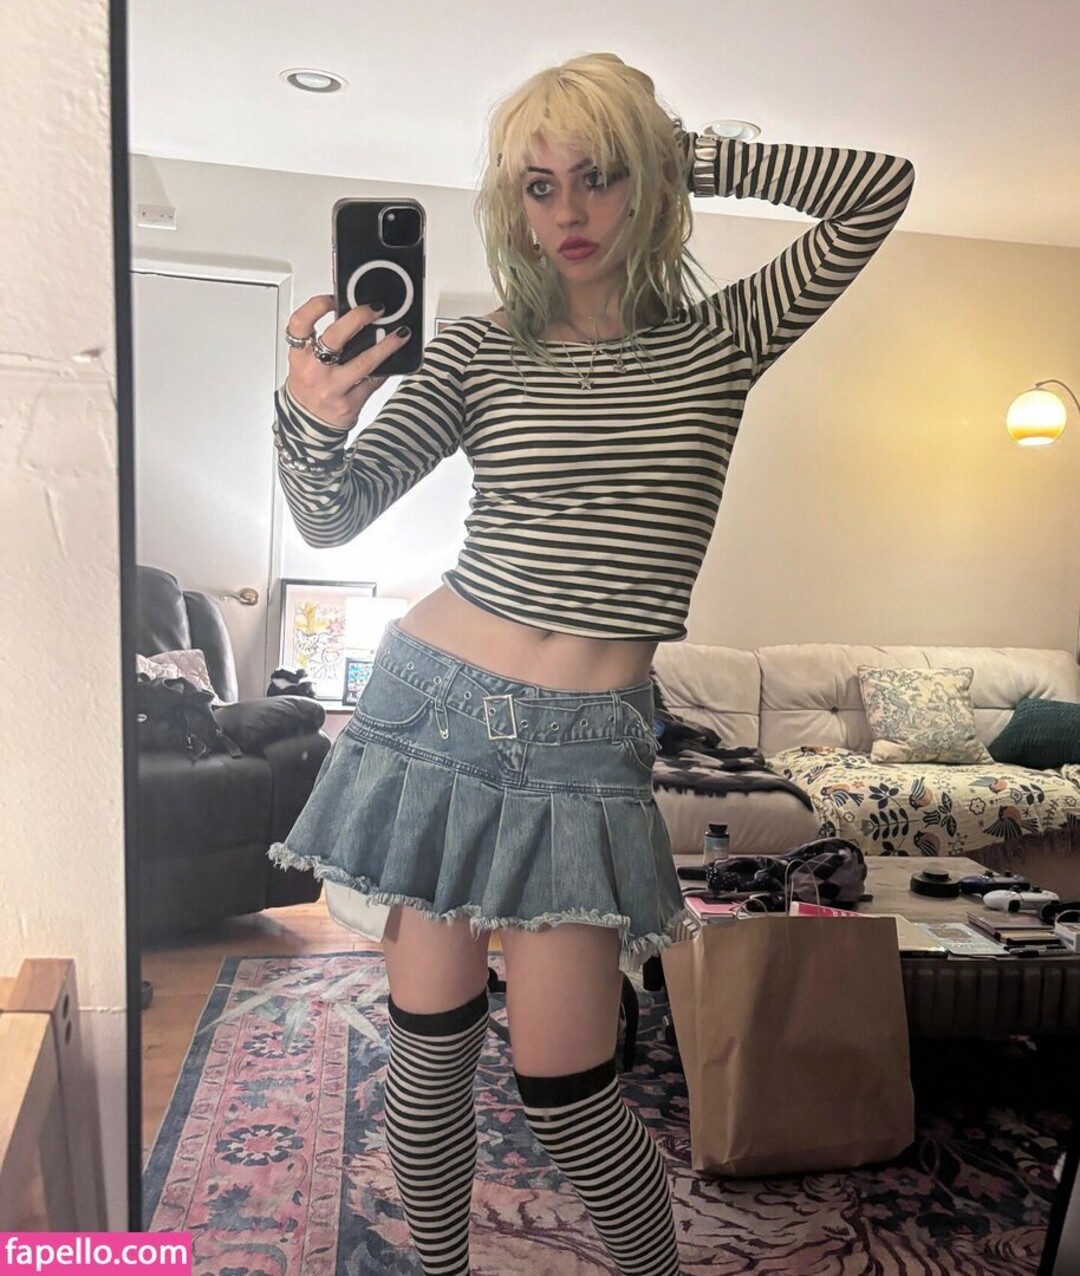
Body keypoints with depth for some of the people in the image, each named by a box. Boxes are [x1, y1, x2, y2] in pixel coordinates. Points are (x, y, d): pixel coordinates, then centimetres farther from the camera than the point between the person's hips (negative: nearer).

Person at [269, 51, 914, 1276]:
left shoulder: (720, 340, 6)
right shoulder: (479, 351, 4)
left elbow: (881, 188, -2)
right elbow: (333, 516, -3)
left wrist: (690, 157, 3)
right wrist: (310, 421, -24)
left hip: (587, 744, -1)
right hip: (434, 703, 1)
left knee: (563, 1089, 3)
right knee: (429, 1049, 9)